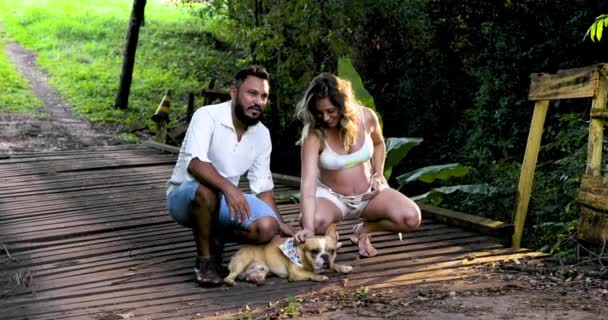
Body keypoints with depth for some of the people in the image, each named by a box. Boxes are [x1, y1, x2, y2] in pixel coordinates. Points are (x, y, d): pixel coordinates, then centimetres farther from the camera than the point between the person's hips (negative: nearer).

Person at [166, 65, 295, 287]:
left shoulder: (262, 134, -1)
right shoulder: (208, 116, -20)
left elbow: (262, 187, 5)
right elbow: (194, 163, -36)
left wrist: (280, 224, -5)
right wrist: (228, 187, -50)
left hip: (225, 201, 5)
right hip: (184, 196, -5)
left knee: (266, 227, -21)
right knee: (207, 190, -40)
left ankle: (216, 238, 8)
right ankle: (204, 260, -19)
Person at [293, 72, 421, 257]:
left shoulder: (366, 117, -12)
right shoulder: (314, 136, -23)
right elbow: (308, 182, -33)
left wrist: (378, 176, -3)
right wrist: (308, 228, -46)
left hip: (368, 193, 3)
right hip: (332, 197, -3)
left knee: (411, 218, -23)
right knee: (317, 222, -38)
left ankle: (363, 230, 4)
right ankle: (328, 237, 1)